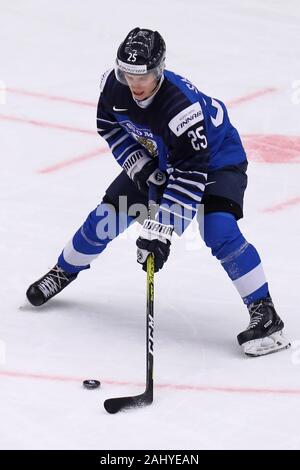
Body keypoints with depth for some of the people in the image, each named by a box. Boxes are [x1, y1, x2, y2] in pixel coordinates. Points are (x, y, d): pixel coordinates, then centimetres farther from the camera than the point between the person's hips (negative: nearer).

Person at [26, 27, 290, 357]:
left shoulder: (183, 106, -40)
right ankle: (65, 271, 30)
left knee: (218, 230, -27)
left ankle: (264, 313, -21)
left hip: (215, 160, -6)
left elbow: (190, 174, -39)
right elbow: (108, 124, 1)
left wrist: (159, 229, -41)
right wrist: (137, 163, -12)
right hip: (157, 160, 6)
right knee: (107, 216, 3)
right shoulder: (114, 85, -21)